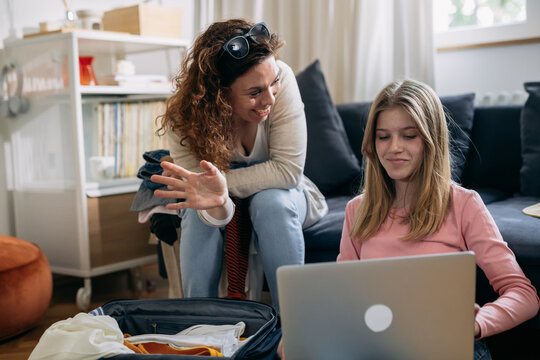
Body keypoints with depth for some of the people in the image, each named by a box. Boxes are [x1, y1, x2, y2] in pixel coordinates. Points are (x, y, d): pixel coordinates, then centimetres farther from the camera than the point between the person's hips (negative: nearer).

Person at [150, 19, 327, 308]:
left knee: (270, 202, -32)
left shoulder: (281, 78, -28)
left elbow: (288, 170, -28)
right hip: (225, 209, 0)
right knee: (201, 210, -30)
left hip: (278, 195, 0)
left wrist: (223, 182, -32)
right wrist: (217, 201, -50)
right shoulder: (183, 118, -25)